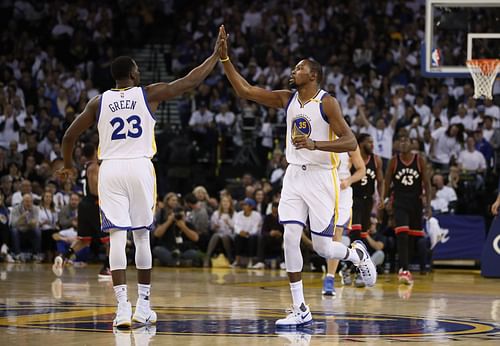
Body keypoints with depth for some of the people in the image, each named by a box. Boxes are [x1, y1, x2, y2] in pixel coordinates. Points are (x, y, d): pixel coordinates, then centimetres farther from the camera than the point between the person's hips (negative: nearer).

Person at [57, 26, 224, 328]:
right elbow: (191, 81, 6)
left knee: (117, 238, -4)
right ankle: (144, 304, 16)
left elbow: (69, 136, 10)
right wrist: (216, 55, 17)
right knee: (142, 236, 11)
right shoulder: (149, 94, 3)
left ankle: (123, 305, -14)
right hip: (140, 168, 0)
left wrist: (68, 165, 28)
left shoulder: (99, 102, 7)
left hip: (110, 170, 1)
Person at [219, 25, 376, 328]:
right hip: (294, 175, 5)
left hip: (321, 177, -5)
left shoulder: (327, 102, -10)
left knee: (322, 247, -4)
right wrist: (225, 58, -4)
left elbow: (350, 142, -17)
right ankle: (300, 310, -2)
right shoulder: (287, 99, 7)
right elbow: (245, 91, 4)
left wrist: (315, 144, -29)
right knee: (290, 238, -7)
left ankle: (357, 254, 31)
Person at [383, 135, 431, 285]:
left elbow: (426, 183, 2)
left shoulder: (420, 160, 0)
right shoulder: (394, 161, -2)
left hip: (415, 202, 2)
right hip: (400, 202, -2)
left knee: (412, 237, 10)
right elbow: (387, 183, 4)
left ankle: (405, 268, 26)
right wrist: (384, 201, -2)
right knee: (402, 235, -17)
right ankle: (404, 270, -23)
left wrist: (428, 205, -3)